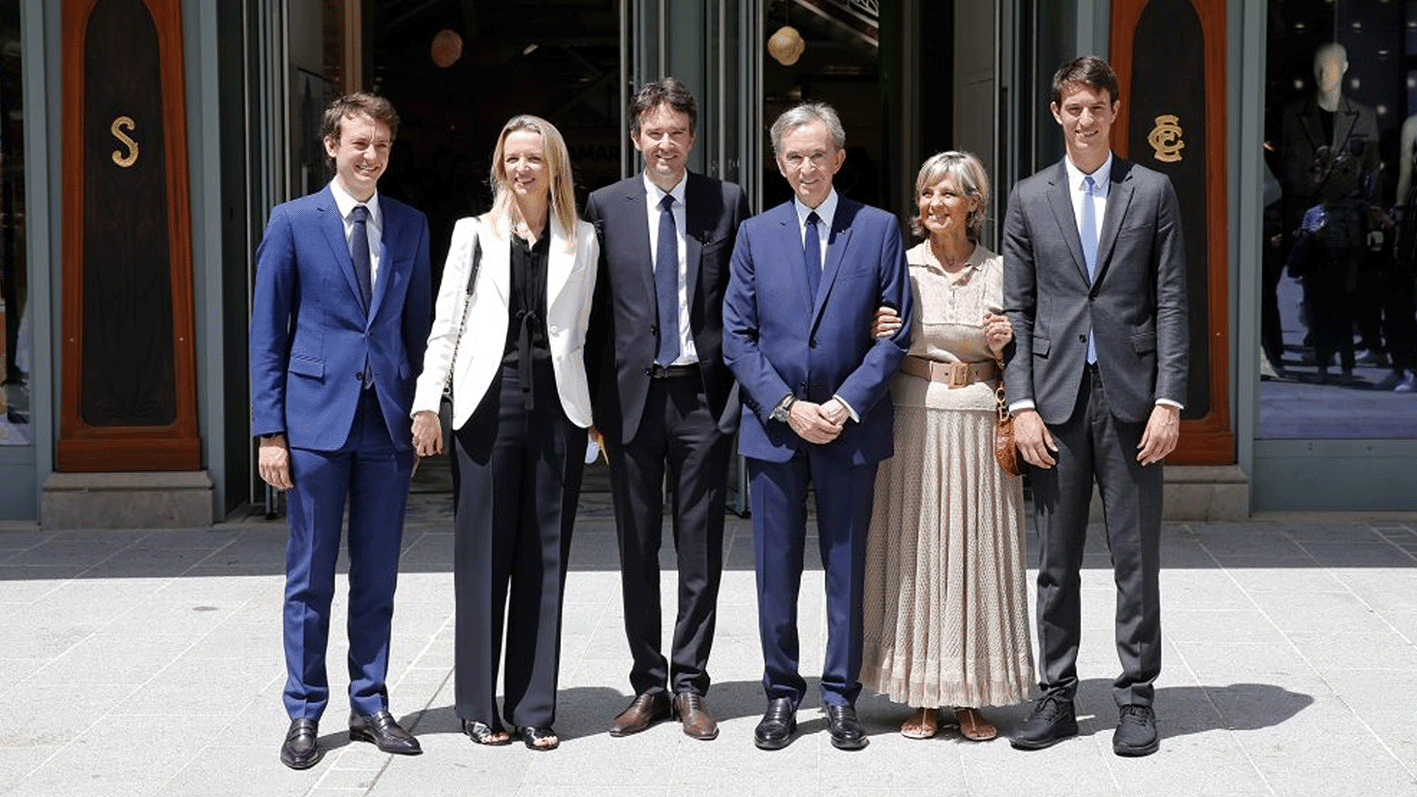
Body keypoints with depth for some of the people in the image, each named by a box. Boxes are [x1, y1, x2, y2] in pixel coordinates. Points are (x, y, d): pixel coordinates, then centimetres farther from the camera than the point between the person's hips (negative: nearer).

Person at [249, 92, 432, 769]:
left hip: (387, 421, 3)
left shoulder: (410, 226, 10)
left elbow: (419, 326, 13)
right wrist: (270, 432, -6)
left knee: (377, 578, 9)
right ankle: (304, 714, 14)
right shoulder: (292, 222, 0)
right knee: (310, 579, 4)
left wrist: (423, 415, 6)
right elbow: (267, 333, -1)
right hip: (316, 419, -3)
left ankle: (370, 706, 19)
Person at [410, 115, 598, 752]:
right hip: (488, 405, -1)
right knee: (482, 555, 2)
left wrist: (591, 411, 5)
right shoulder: (474, 234, 7)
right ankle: (479, 706, 13)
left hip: (557, 406, 1)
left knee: (544, 558, 4)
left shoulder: (582, 242, 10)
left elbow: (579, 334, 11)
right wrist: (427, 403, -4)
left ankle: (534, 709, 12)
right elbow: (445, 326, 4)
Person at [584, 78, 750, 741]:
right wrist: (593, 402, 0)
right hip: (632, 394, 1)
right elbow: (595, 309, 5)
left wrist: (741, 389, -4)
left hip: (704, 394, -1)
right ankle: (648, 685, 18)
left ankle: (690, 686, 15)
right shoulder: (606, 206, 5)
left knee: (701, 549, 5)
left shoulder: (727, 202, 4)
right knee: (637, 549, 8)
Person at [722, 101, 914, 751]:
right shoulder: (756, 234, 7)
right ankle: (781, 694, 17)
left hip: (851, 426, -1)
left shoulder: (879, 229, 3)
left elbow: (894, 332, 0)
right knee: (776, 570, 6)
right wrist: (785, 406, -8)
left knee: (847, 566, 5)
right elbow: (737, 335, 3)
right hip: (772, 424, 1)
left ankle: (841, 697, 16)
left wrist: (846, 404, -11)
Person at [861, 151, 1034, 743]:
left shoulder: (998, 270, 5)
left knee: (978, 548, 3)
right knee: (915, 547, 1)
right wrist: (877, 337, -11)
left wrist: (1005, 345, -9)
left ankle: (972, 697, 13)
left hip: (980, 421, 1)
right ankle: (921, 695, 11)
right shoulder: (900, 267, 4)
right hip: (915, 419, 0)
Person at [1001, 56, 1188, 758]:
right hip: (1056, 399, 1)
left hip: (1130, 398, -1)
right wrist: (1021, 403, -3)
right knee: (1056, 561, 7)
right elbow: (1017, 310, 7)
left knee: (1136, 558, 3)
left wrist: (1169, 400, -7)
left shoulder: (1153, 192, 6)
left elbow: (1171, 304, 2)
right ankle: (1056, 697, 16)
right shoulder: (1030, 198, 9)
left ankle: (1136, 698, 13)